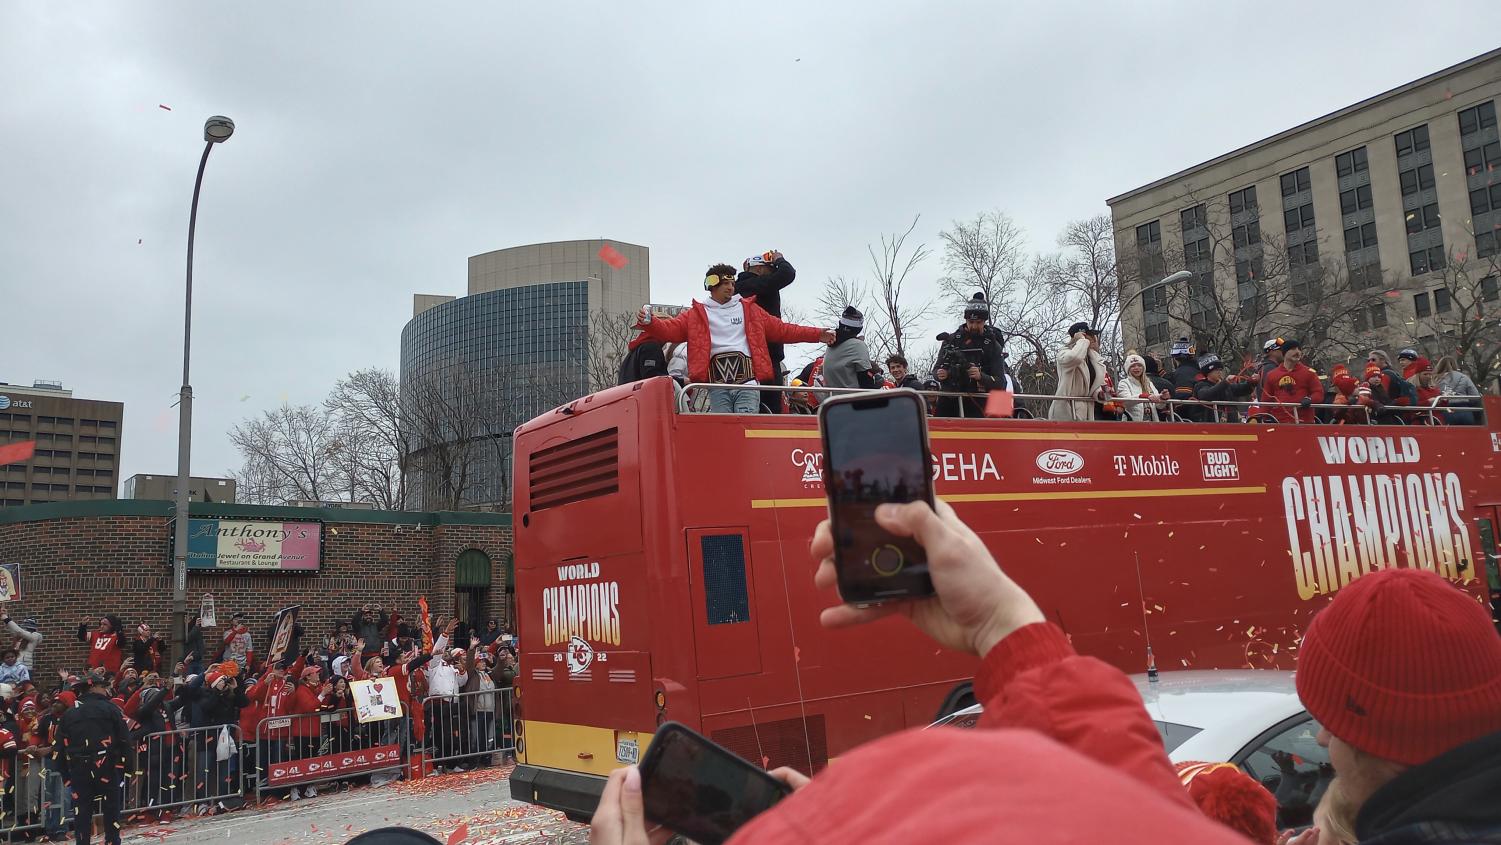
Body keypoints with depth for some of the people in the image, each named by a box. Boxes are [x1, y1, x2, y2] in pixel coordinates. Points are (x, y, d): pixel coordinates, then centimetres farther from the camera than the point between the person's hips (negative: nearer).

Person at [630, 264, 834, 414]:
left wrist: (816, 334, 16)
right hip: (717, 385, -1)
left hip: (747, 381, 1)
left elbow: (781, 329, 20)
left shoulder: (748, 309, 20)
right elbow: (670, 328, 2)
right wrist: (649, 322, -19)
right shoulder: (698, 314, 14)